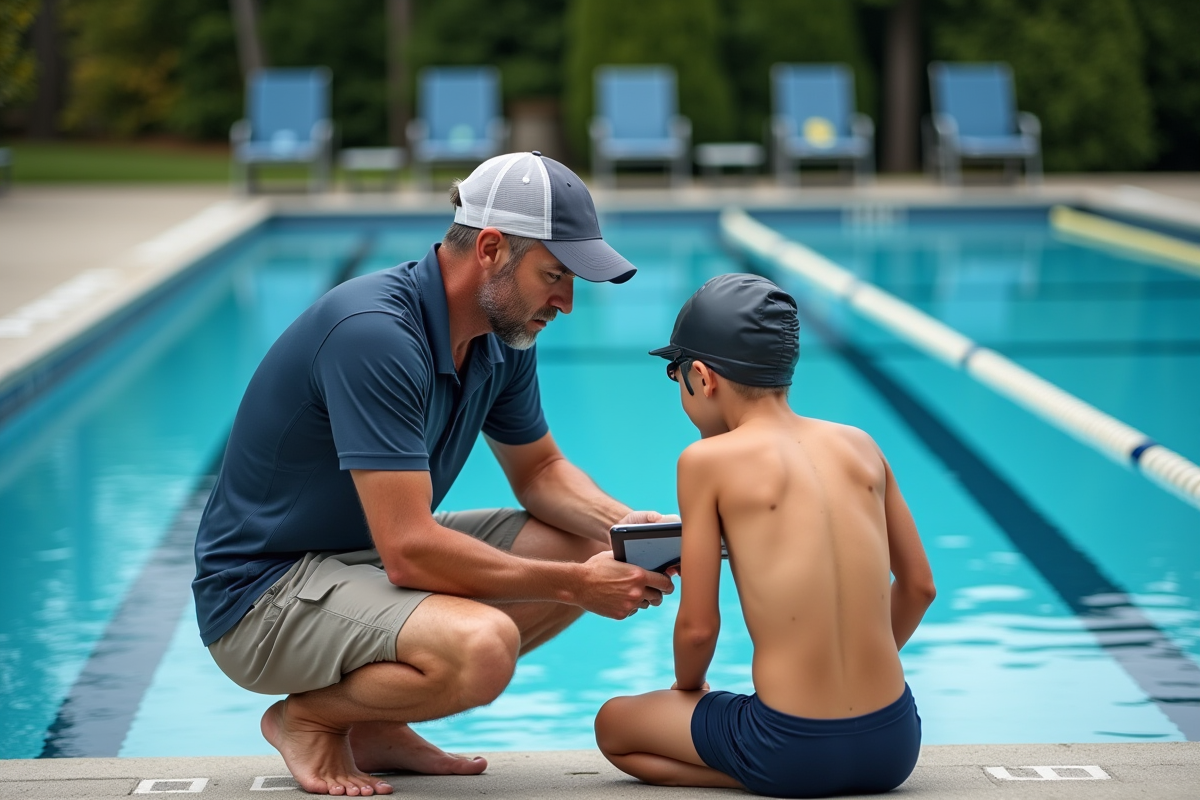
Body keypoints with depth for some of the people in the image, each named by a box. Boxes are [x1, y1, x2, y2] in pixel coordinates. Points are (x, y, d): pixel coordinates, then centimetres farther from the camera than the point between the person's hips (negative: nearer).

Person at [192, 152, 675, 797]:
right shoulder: (374, 332, -28)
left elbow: (540, 470, 16)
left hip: (373, 552, 10)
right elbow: (410, 552, -31)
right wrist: (575, 584, -24)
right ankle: (307, 717, -3)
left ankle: (376, 724, 8)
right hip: (262, 590, -10)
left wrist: (624, 525, -6)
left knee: (589, 546, 3)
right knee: (481, 647, -34)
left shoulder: (502, 340, 0)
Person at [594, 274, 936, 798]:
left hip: (793, 754, -5)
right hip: (894, 745, 5)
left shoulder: (708, 461, -6)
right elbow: (918, 587, 15)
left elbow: (699, 626, -4)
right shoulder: (860, 446, 8)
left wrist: (685, 687, 17)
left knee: (613, 724, 20)